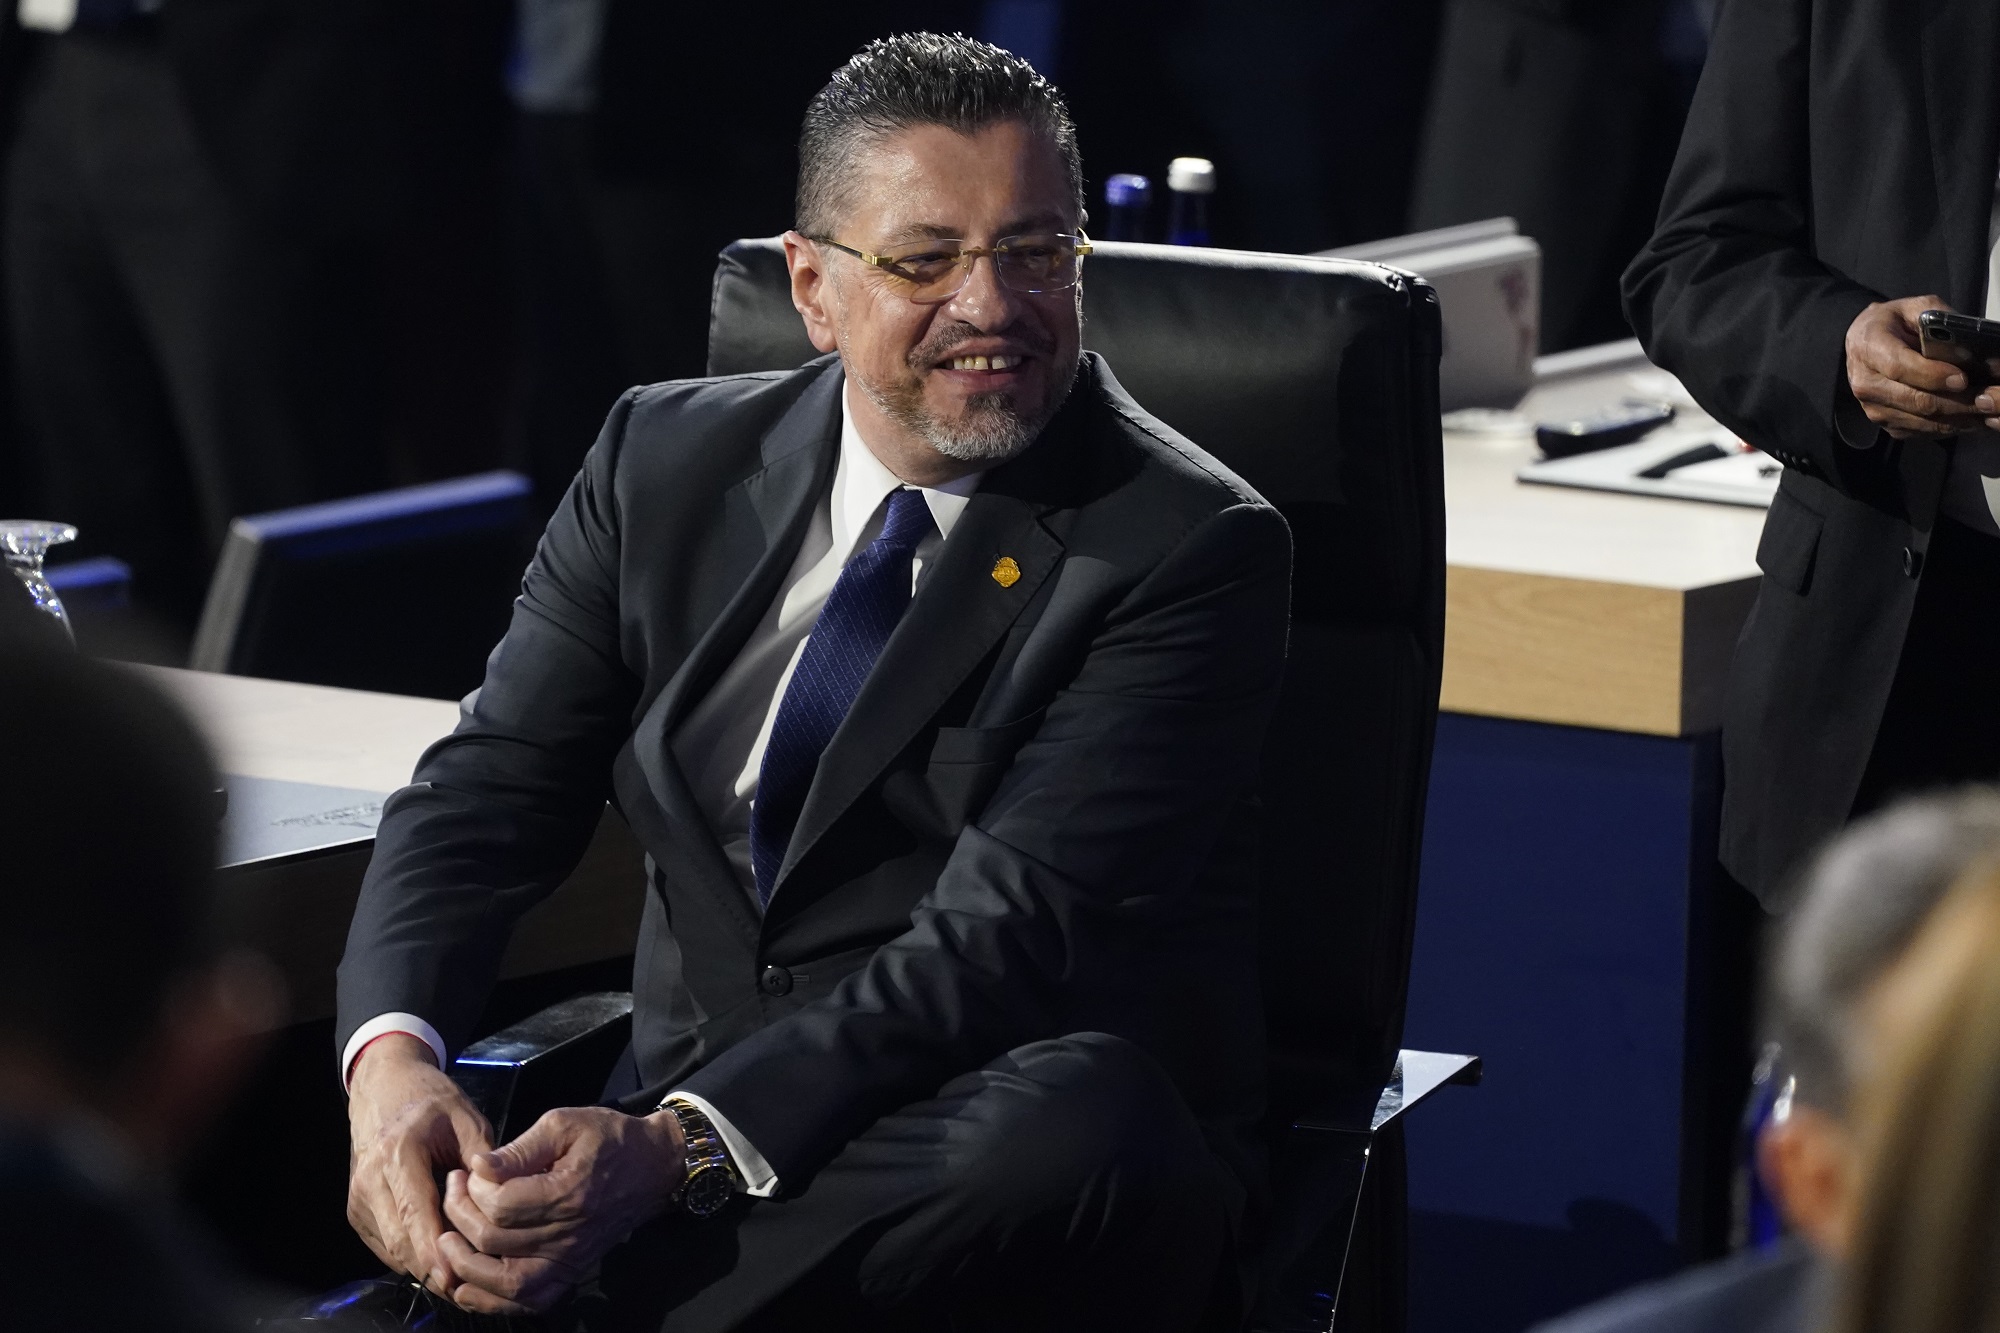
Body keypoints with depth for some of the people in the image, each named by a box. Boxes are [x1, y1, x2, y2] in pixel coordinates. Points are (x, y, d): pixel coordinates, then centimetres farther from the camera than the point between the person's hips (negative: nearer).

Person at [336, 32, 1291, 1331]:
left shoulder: (1185, 546, -8)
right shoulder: (666, 461, 8)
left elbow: (1004, 937, -18)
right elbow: (488, 793, 5)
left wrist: (681, 1147, -31)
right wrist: (392, 1059, -18)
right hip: (694, 1137, 2)